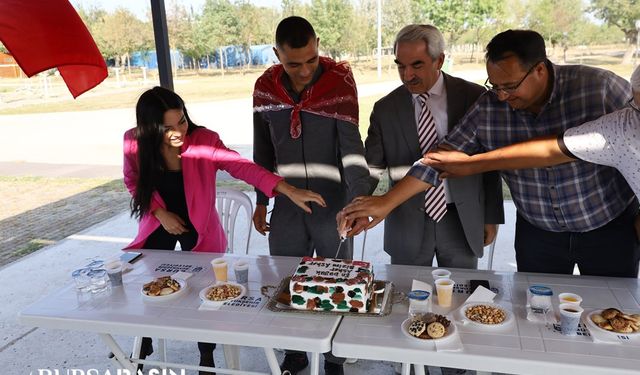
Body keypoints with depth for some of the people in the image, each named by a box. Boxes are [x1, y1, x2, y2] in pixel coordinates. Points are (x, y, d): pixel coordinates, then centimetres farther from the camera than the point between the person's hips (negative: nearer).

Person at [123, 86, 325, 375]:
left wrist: (290, 191, -44)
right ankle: (145, 342, 45)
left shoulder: (204, 140, -25)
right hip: (159, 225, 2)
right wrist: (160, 212, -13)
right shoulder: (134, 143, -18)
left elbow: (243, 167, -33)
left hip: (198, 227, -2)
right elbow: (133, 182, -1)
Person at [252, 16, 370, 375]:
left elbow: (351, 144, -17)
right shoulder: (265, 88, 0)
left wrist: (359, 198, -29)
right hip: (286, 206, 3)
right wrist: (262, 200, 10)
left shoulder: (340, 81, -11)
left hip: (332, 206, -3)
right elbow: (263, 150, 9)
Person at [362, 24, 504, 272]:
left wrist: (491, 216, 4)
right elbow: (372, 167, -4)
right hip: (407, 224, 0)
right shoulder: (385, 109, -2)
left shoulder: (474, 97, -4)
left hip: (462, 221, 0)